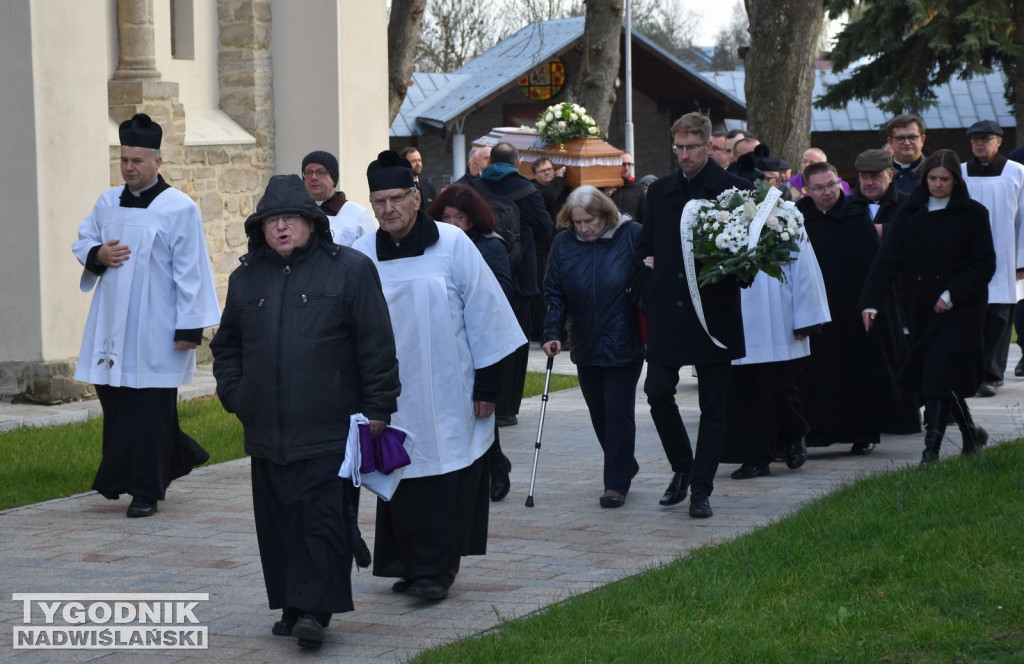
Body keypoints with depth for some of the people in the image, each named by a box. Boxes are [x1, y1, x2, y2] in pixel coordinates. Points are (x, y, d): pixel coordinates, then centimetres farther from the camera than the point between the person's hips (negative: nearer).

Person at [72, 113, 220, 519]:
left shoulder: (179, 209, -8)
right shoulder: (107, 203, 9)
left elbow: (190, 272, -9)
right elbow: (82, 241, 20)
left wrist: (189, 327, -13)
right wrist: (97, 255, -5)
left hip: (155, 329, -6)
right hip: (112, 324, 6)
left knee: (150, 407, -1)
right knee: (114, 399, 8)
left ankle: (145, 491, 7)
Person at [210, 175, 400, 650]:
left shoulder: (350, 269, -2)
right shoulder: (246, 279, 12)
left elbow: (377, 344, -3)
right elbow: (226, 343, 24)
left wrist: (377, 409, -7)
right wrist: (233, 393, 10)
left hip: (330, 432, -5)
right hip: (267, 431, 5)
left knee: (324, 520, -7)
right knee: (278, 522, 7)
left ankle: (313, 609, -7)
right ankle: (291, 608, 16)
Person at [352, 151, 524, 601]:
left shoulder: (453, 245, -4)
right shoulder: (361, 256, 2)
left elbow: (483, 312, -1)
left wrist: (487, 383, -2)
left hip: (447, 394, -2)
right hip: (393, 396, 2)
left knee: (445, 480, -3)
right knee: (401, 482, 5)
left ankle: (434, 568, 1)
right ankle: (411, 565, 16)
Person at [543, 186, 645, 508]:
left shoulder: (632, 236, -9)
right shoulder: (563, 243, 1)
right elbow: (554, 293, 4)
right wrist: (552, 332, -7)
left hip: (625, 345, -4)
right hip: (586, 347, 4)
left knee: (618, 411, -5)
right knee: (598, 414, 11)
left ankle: (616, 483, 0)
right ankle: (625, 467, 30)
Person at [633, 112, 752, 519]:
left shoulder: (735, 190, -2)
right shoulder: (660, 193, 11)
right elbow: (645, 248, 18)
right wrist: (649, 294, 8)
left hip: (713, 314, -3)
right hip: (668, 313, 3)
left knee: (712, 405, 1)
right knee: (658, 392, -3)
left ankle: (700, 488, 8)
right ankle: (682, 469, 18)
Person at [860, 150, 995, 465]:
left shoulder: (973, 214, -1)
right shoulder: (909, 214, 6)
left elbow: (984, 265, -3)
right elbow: (887, 260, -2)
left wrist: (952, 295, -14)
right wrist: (871, 302, -13)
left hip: (962, 307, -4)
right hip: (923, 307, 4)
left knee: (941, 372, -15)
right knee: (935, 375, 7)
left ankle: (932, 448, -17)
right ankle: (971, 434, 27)